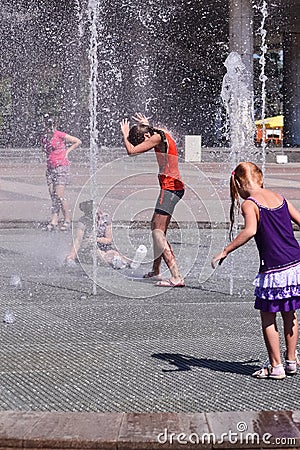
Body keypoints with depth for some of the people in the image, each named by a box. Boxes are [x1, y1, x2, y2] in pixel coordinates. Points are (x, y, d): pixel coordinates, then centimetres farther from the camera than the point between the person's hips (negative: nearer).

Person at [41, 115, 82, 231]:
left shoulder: (60, 135, -8)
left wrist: (67, 151, -1)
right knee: (52, 195, 3)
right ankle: (54, 220, 5)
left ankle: (67, 220, -1)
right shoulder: (44, 138, 10)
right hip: (50, 168, 6)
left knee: (59, 195, -11)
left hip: (62, 167, -6)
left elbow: (78, 142, -1)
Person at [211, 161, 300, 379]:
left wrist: (225, 251, -23)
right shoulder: (279, 198, 10)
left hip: (274, 269, -6)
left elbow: (250, 230, -27)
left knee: (268, 318, 9)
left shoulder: (249, 204, -9)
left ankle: (275, 366, 13)